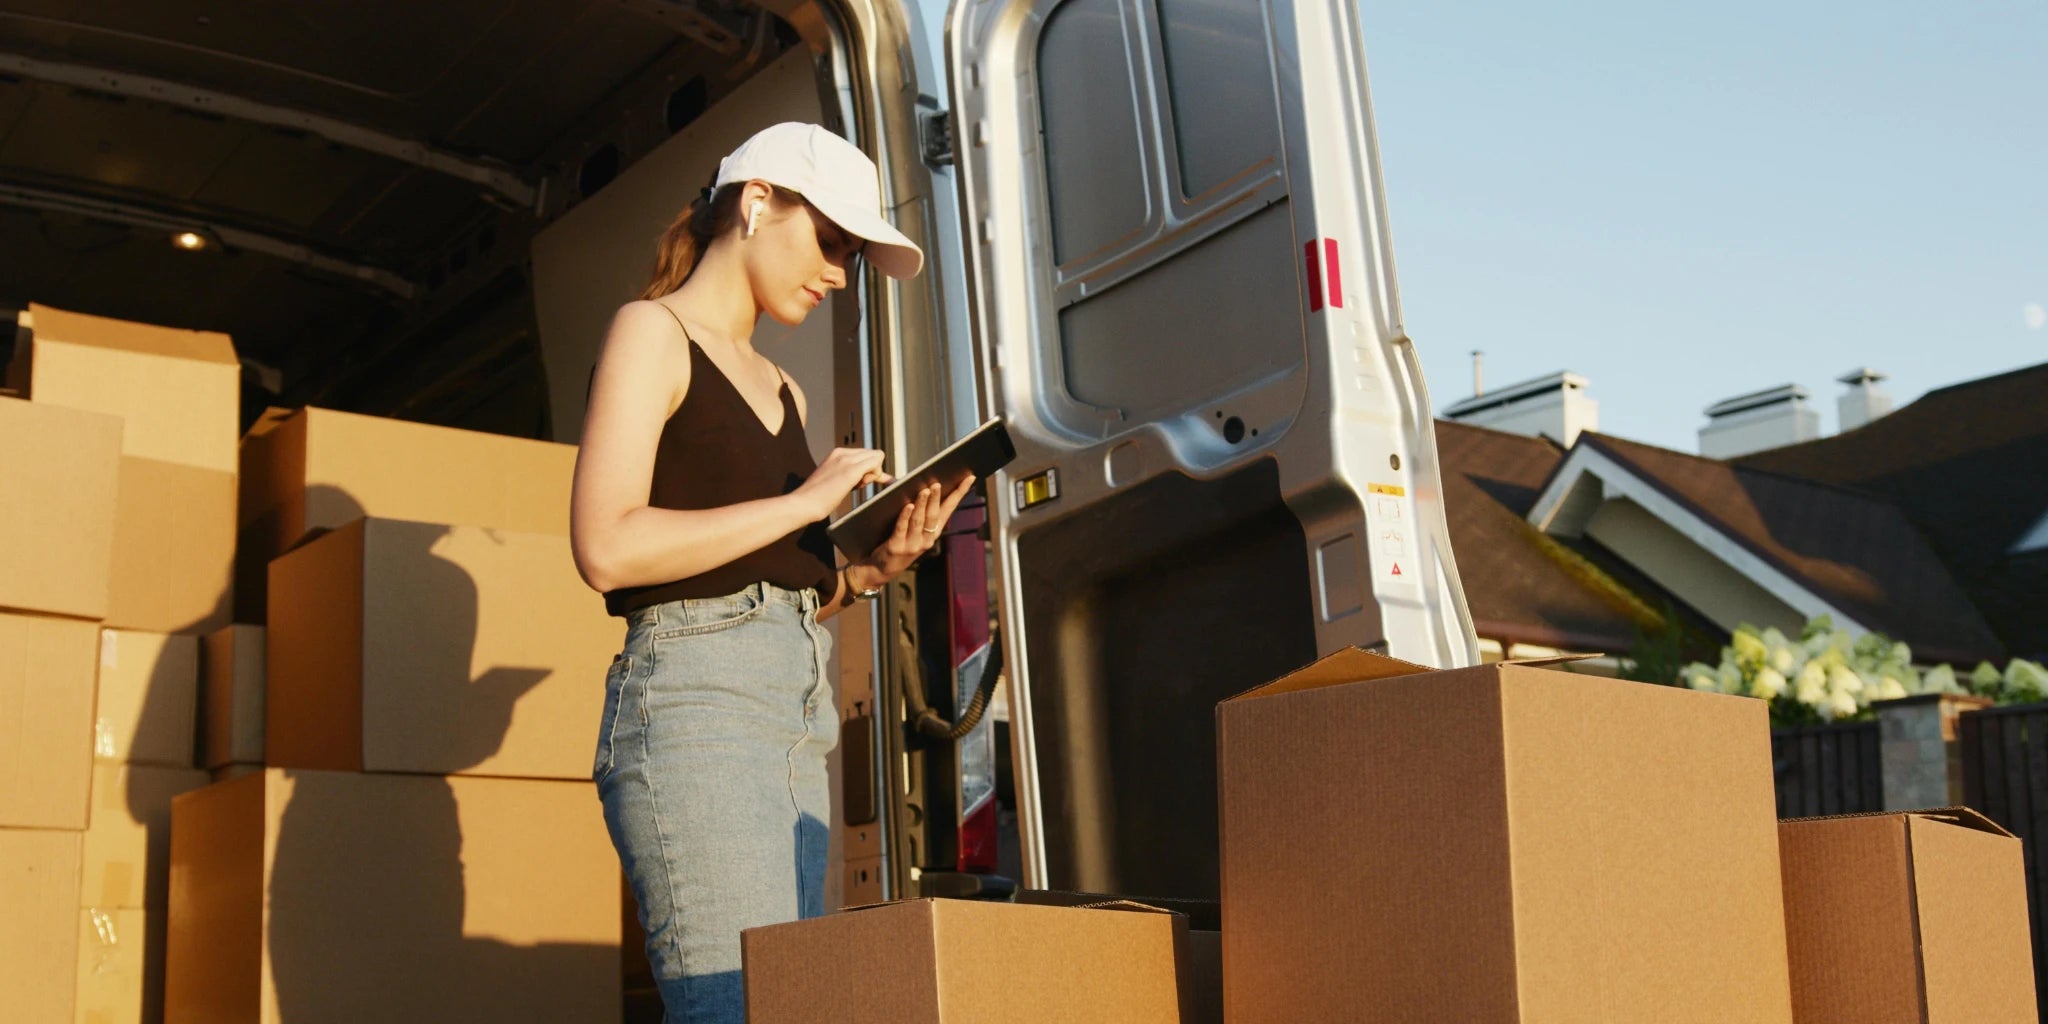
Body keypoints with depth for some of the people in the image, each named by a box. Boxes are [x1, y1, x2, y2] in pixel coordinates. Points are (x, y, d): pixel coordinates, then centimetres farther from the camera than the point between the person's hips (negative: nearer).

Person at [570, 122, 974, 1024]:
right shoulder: (652, 332, 1)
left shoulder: (783, 393, 24)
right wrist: (803, 502, -10)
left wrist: (869, 569, 4)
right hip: (692, 702, -8)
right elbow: (605, 547, -13)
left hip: (795, 718, 8)